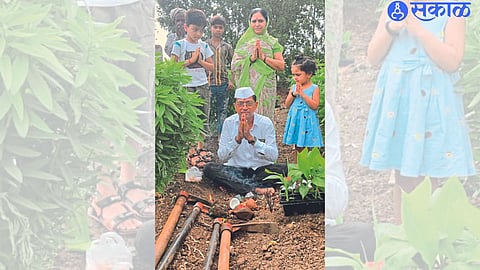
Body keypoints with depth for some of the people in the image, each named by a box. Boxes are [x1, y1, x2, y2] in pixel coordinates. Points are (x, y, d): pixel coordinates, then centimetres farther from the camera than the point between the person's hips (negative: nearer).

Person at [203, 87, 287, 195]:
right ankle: (256, 188, -33)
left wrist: (251, 138, -26)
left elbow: (273, 156, -16)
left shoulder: (266, 123, -6)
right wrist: (238, 138, -24)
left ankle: (239, 185, -25)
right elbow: (222, 157, -9)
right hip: (235, 169, 1)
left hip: (261, 170, -1)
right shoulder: (229, 122, -3)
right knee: (209, 168, -25)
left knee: (283, 169, -27)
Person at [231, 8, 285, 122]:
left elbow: (281, 66, 1)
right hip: (247, 86, 0)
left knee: (265, 116, -1)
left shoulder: (272, 42, 8)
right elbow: (234, 64, 1)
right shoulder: (243, 41, 9)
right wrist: (251, 58, -13)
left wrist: (264, 57, -11)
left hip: (266, 87, 0)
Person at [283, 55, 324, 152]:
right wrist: (293, 94, -10)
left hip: (308, 121, -4)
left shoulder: (314, 88, -5)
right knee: (298, 146, 11)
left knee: (309, 146, -3)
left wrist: (302, 94, -18)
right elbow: (287, 105, 6)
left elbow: (315, 106, -14)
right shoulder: (294, 87, 8)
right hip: (296, 120, 4)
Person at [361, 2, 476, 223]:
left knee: (428, 178, -1)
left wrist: (419, 30, -15)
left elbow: (452, 62, -11)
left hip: (432, 103, -3)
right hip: (395, 101, 3)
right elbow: (373, 57, 6)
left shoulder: (451, 14, 0)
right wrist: (391, 29, -10)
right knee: (402, 177, 9)